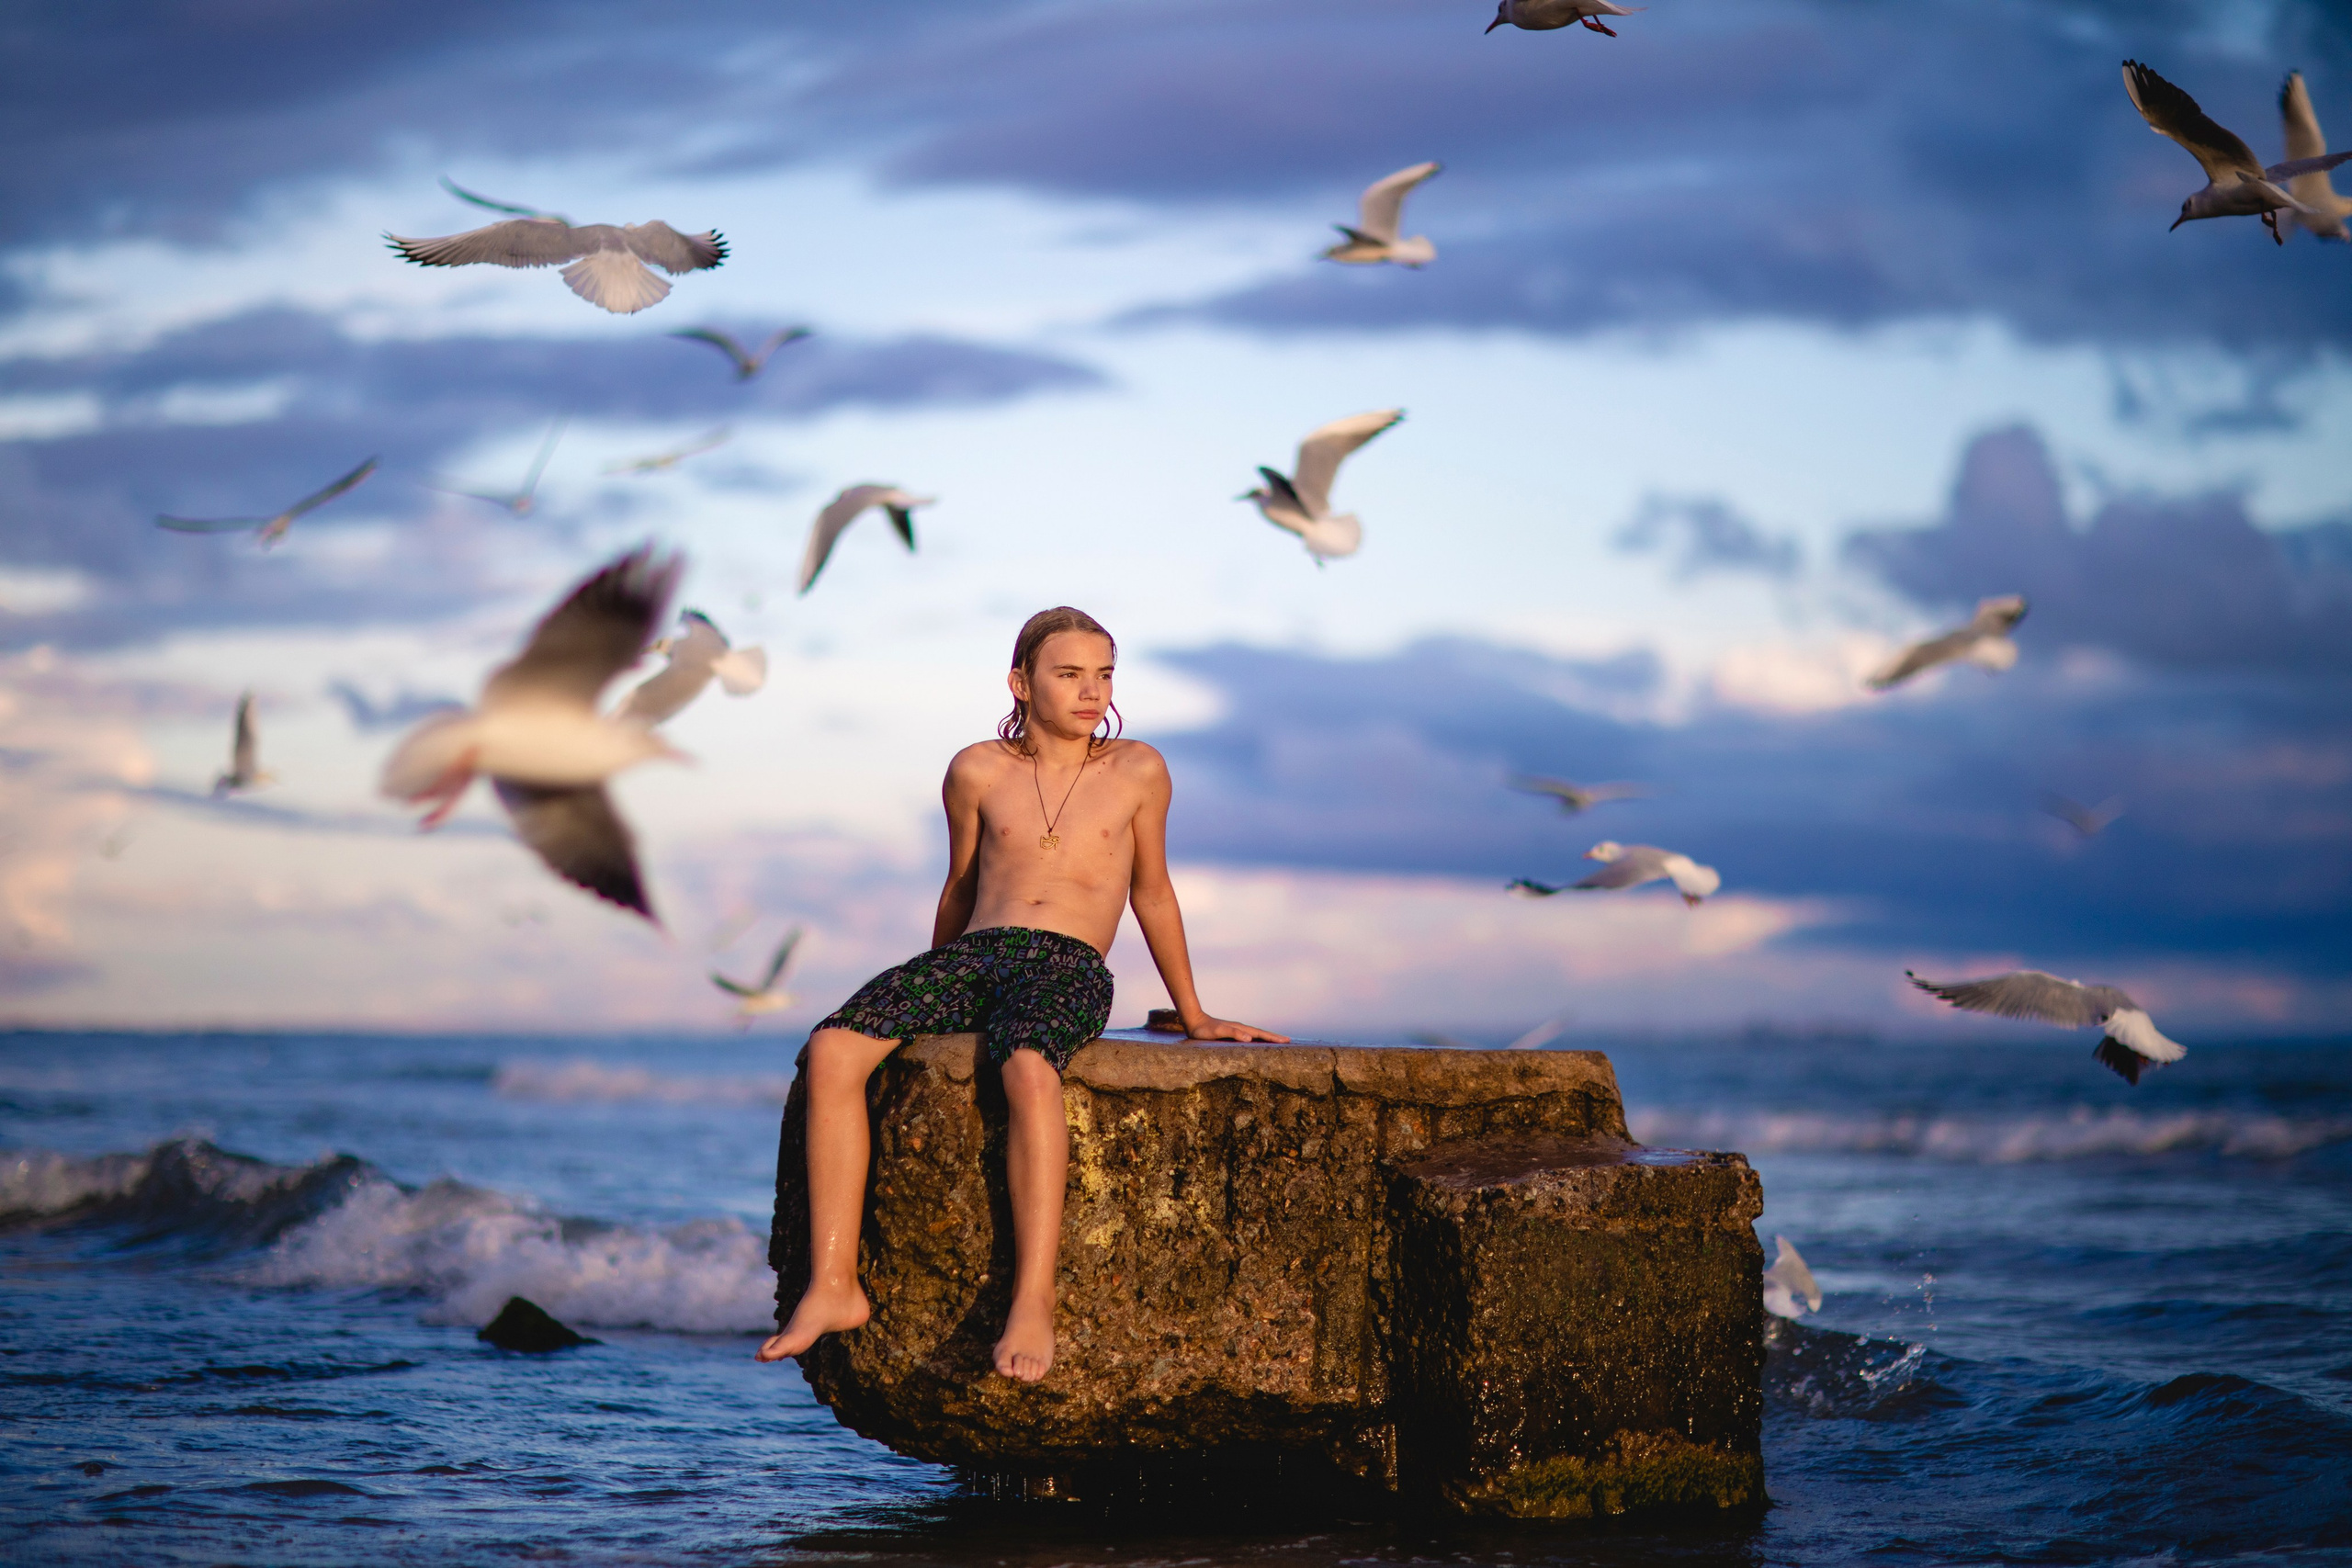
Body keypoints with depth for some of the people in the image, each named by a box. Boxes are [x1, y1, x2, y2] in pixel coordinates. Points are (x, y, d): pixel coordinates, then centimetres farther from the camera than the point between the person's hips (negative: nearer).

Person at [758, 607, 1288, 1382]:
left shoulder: (1137, 772, 11)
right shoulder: (978, 772, 14)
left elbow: (1151, 893, 21)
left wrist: (1194, 1015, 25)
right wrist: (929, 1000, 34)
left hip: (1069, 967, -3)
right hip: (975, 952, 3)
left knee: (1028, 1068, -40)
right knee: (831, 1050, -26)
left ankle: (1033, 1304, -44)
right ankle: (833, 1284, -26)